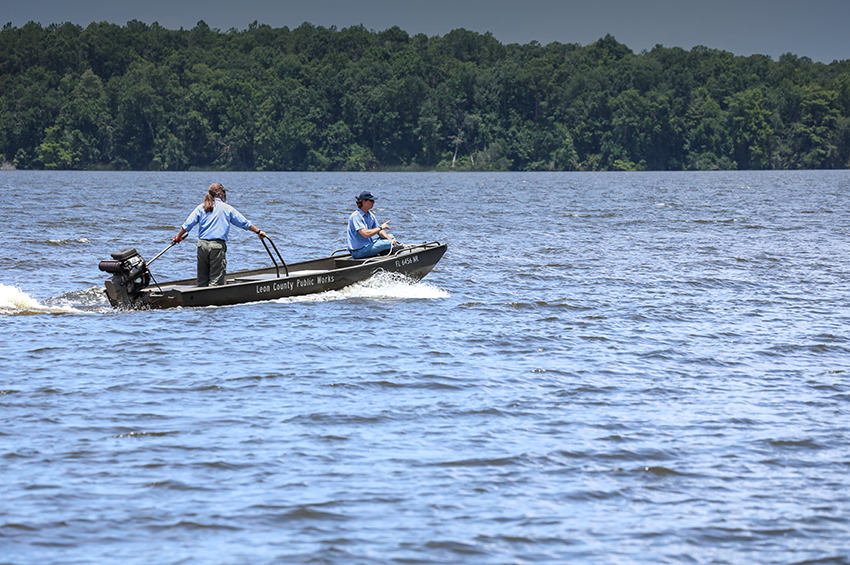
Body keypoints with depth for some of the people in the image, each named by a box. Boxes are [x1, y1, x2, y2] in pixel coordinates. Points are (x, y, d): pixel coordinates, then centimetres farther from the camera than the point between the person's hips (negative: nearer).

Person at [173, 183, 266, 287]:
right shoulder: (227, 208, 4)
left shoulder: (201, 207, 9)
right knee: (216, 280, -2)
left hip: (202, 244, 4)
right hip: (218, 246, -4)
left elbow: (187, 225, 7)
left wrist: (178, 237, 21)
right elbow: (245, 223, 10)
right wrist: (258, 232, 23)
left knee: (202, 280, 11)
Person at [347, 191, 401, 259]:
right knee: (389, 244, -16)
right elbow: (366, 234, -30)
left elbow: (379, 231, 7)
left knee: (390, 236, 14)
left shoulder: (370, 215, 9)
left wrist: (390, 239, -10)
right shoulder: (355, 217, -21)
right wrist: (380, 227, -19)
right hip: (359, 252, -10)